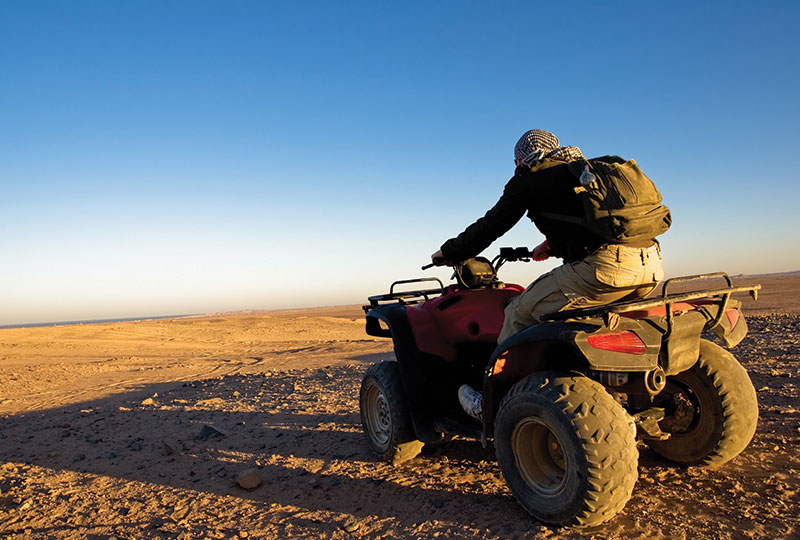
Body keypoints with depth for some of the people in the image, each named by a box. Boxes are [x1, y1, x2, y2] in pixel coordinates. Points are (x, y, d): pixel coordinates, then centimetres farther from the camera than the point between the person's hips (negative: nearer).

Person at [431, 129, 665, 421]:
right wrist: (553, 246, 52)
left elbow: (491, 225, 13)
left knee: (520, 311, 4)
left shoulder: (530, 177, 9)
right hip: (651, 265, 9)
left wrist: (449, 252, 26)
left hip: (603, 266, -9)